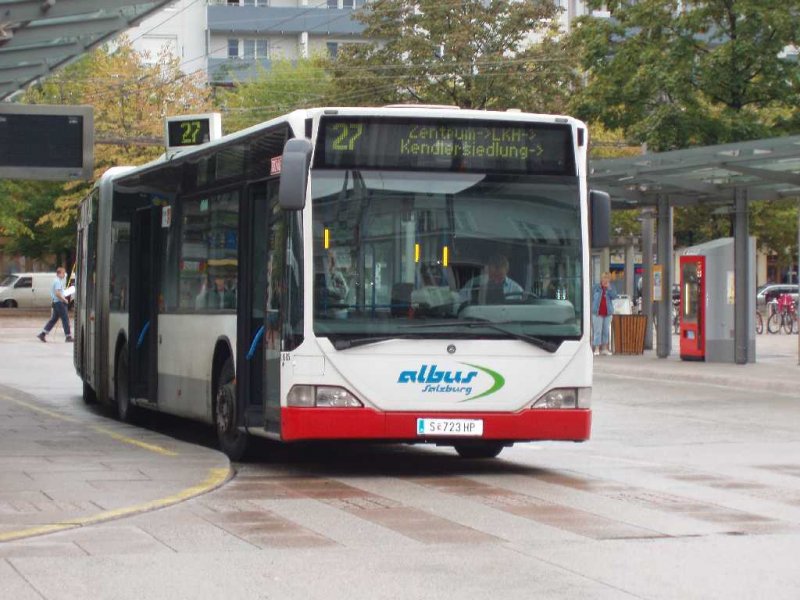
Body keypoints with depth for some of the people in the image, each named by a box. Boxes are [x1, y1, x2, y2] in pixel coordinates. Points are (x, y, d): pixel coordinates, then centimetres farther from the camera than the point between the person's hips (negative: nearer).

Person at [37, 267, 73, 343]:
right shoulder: (58, 281, -15)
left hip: (56, 302, 10)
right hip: (59, 302, -10)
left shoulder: (56, 281, 17)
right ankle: (68, 337, -2)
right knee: (65, 319, -5)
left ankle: (42, 334, 9)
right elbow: (57, 293, -23)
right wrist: (64, 300, -14)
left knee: (53, 319, 12)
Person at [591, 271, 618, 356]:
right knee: (597, 331, -5)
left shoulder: (610, 288, 7)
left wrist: (608, 288, -14)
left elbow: (614, 296, -9)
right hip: (598, 313, -2)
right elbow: (592, 298, 7)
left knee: (606, 331, 10)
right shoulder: (596, 287, 3)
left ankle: (605, 348, 18)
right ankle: (597, 349, -2)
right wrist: (592, 308, 2)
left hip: (607, 313, 2)